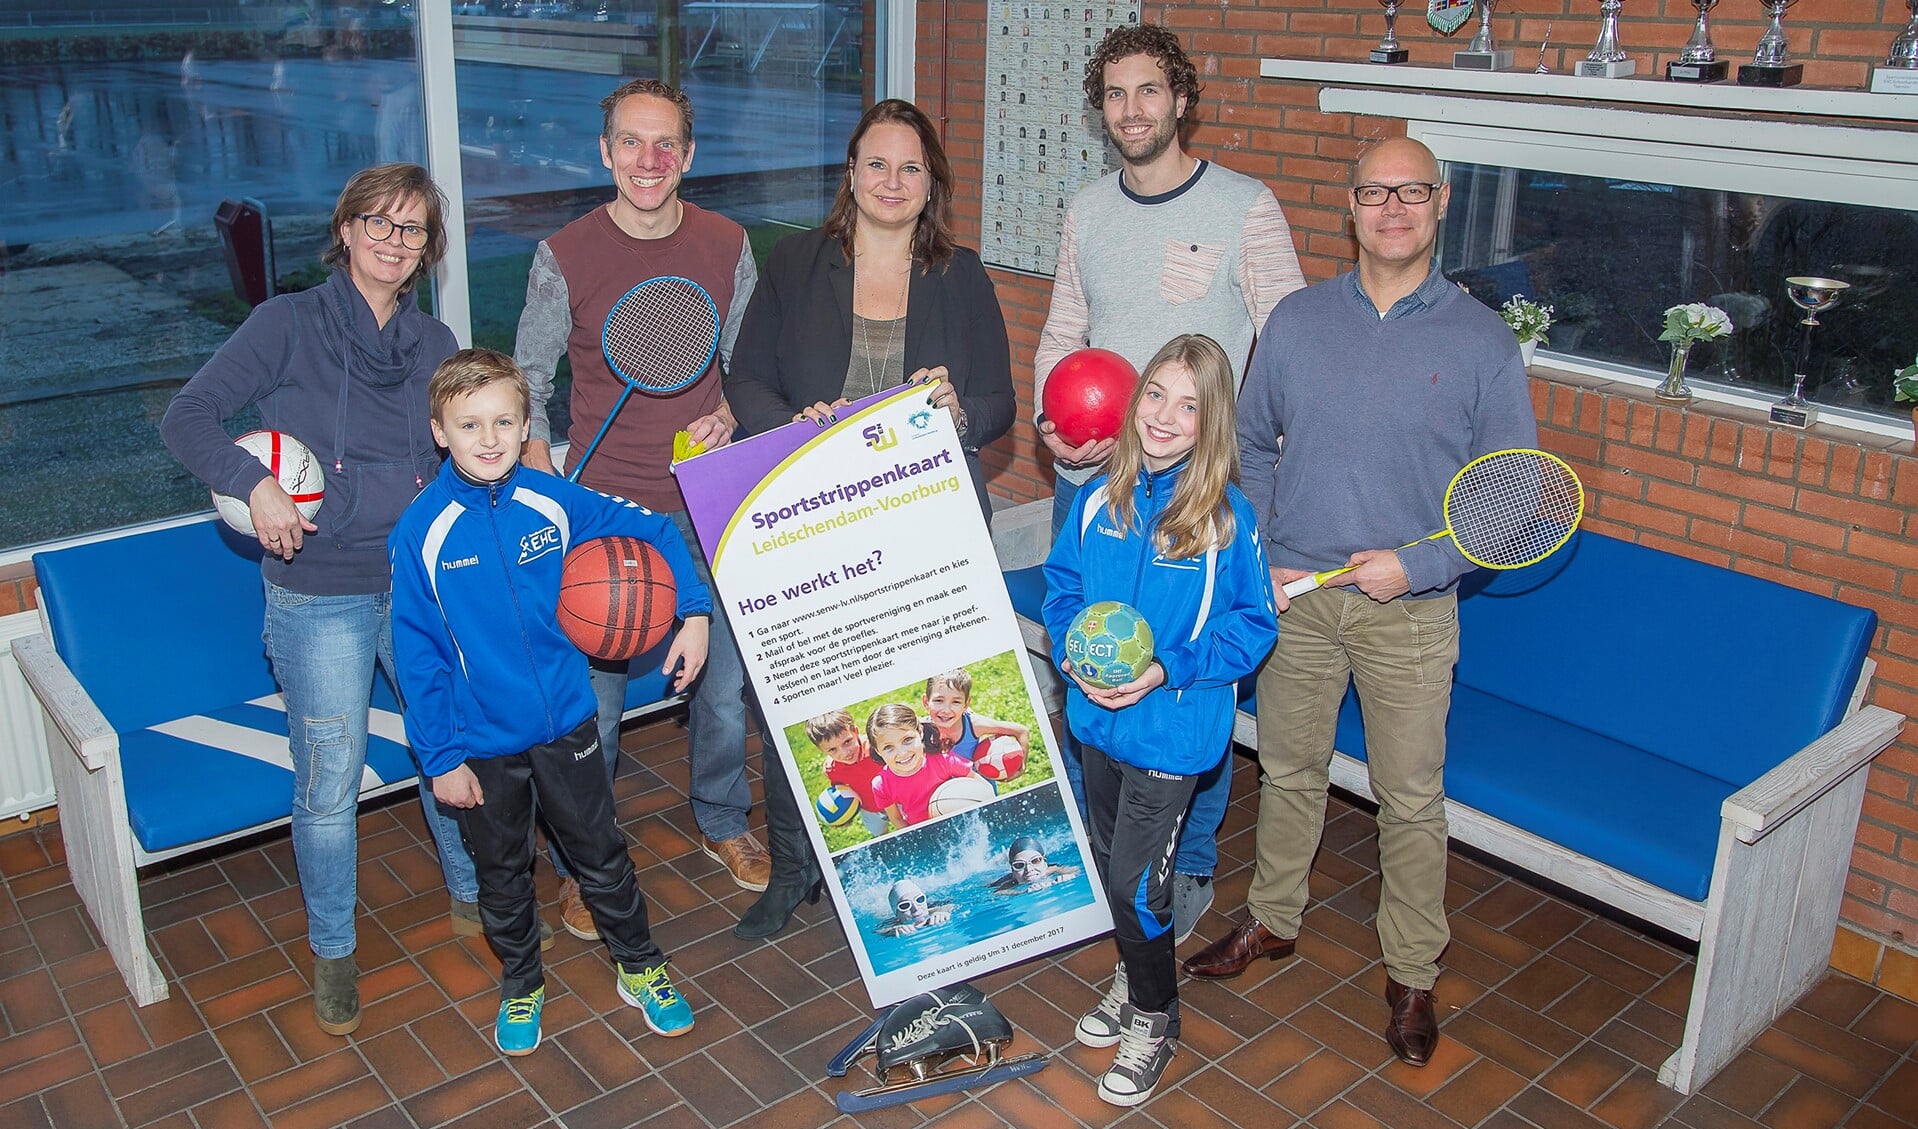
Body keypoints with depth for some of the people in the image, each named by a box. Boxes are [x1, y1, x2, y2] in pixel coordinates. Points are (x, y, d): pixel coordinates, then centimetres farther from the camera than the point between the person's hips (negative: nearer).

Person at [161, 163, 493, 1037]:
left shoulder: (434, 343, 8)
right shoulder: (290, 323, -5)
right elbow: (187, 417, -6)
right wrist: (257, 485, -21)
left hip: (422, 583, 4)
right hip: (318, 596, -4)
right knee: (329, 784, 1)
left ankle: (471, 895, 35)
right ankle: (332, 950, 23)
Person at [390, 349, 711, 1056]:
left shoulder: (554, 500, -9)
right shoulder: (421, 532, -14)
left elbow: (655, 531, 3)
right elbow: (417, 654, -9)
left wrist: (694, 612, -7)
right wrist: (440, 757, -9)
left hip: (567, 725, 2)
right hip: (482, 744, -1)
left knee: (602, 856, 16)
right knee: (503, 874, 18)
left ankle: (640, 969, 36)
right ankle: (521, 986, 40)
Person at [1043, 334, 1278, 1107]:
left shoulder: (1227, 517, -15)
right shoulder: (1100, 499, -2)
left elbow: (1253, 626, -11)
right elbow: (1061, 587, 8)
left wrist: (1166, 670, -21)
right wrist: (1073, 654, -10)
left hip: (1172, 730, -5)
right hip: (1097, 716, 5)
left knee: (1136, 879, 1)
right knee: (1109, 861, 21)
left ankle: (1153, 1018, 26)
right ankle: (1132, 977, 46)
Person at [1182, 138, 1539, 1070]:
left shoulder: (1484, 342, -4)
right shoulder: (1296, 320, 3)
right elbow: (1252, 443, 12)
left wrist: (1420, 563, -14)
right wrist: (1257, 556, 1)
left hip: (1410, 609, -2)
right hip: (1295, 593, 2)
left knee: (1411, 799, 7)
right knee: (1288, 769, 16)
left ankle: (1411, 975, 25)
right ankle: (1271, 921, 38)